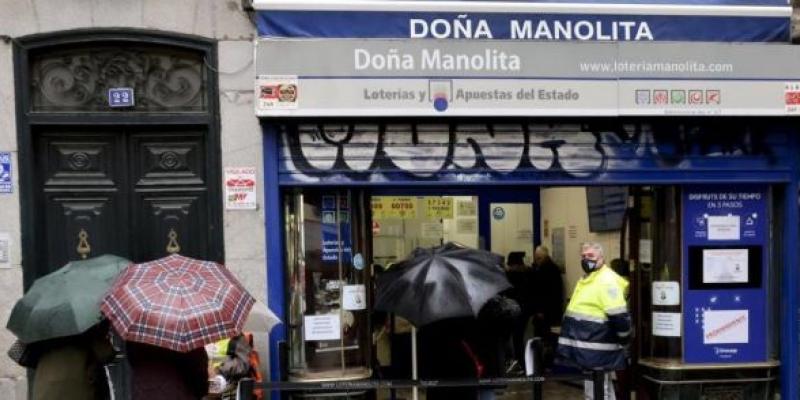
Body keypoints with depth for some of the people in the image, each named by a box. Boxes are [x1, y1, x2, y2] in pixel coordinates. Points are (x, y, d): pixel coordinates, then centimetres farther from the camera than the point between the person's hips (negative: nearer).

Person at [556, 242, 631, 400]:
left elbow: (619, 315, -22)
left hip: (596, 349, -10)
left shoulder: (607, 280, -17)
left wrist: (624, 341, -13)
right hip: (588, 347, 10)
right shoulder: (587, 279, 17)